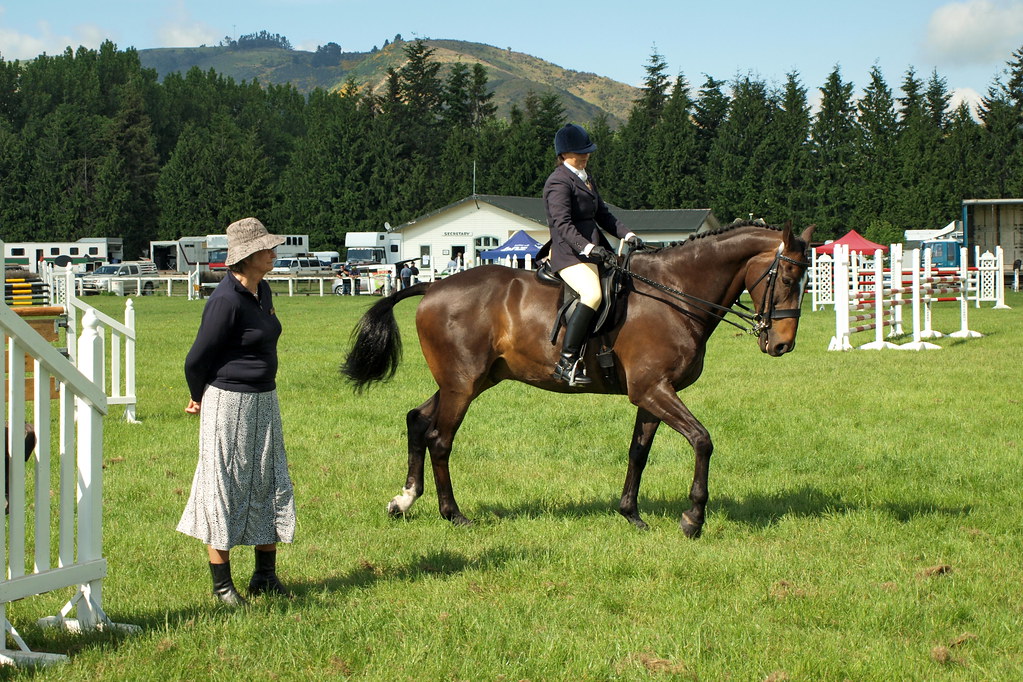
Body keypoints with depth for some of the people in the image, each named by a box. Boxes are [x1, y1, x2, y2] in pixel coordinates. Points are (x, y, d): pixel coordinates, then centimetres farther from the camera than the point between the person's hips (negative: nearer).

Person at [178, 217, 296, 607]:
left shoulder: (262, 293, 7)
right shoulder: (226, 301, -20)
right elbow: (197, 358, -14)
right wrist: (199, 398, 4)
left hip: (264, 402, 9)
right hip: (228, 403, -9)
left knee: (271, 486, 12)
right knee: (225, 487, 1)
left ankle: (265, 577, 22)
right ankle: (221, 584, 9)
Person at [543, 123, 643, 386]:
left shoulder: (587, 179, 20)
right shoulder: (559, 182, -10)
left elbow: (603, 215, 23)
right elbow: (563, 224, -20)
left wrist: (628, 235, 8)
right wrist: (589, 248, -32)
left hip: (595, 250, 10)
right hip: (569, 255, -10)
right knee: (592, 294, -33)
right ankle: (567, 362, -32)